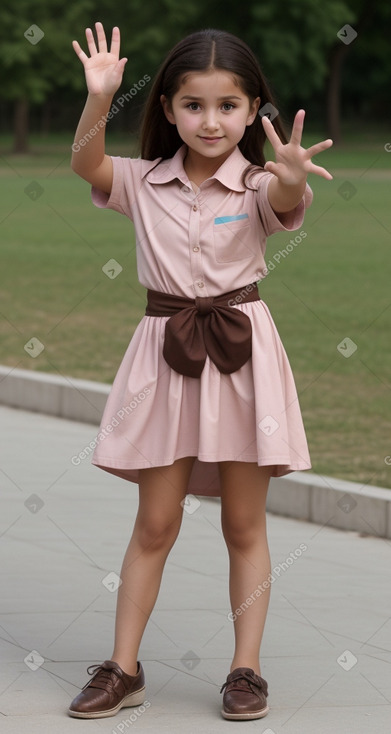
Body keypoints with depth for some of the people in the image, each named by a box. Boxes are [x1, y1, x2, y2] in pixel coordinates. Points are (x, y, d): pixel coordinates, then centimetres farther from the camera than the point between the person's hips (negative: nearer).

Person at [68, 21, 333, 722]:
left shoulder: (257, 185, -5)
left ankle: (246, 669, 14)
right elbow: (85, 163, -15)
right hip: (167, 355, 1)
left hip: (242, 354, -1)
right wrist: (99, 98, -33)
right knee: (155, 521, 6)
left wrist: (292, 177, -52)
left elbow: (287, 200, -27)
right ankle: (123, 667, 14)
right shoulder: (145, 183, 2)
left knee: (244, 524, 6)